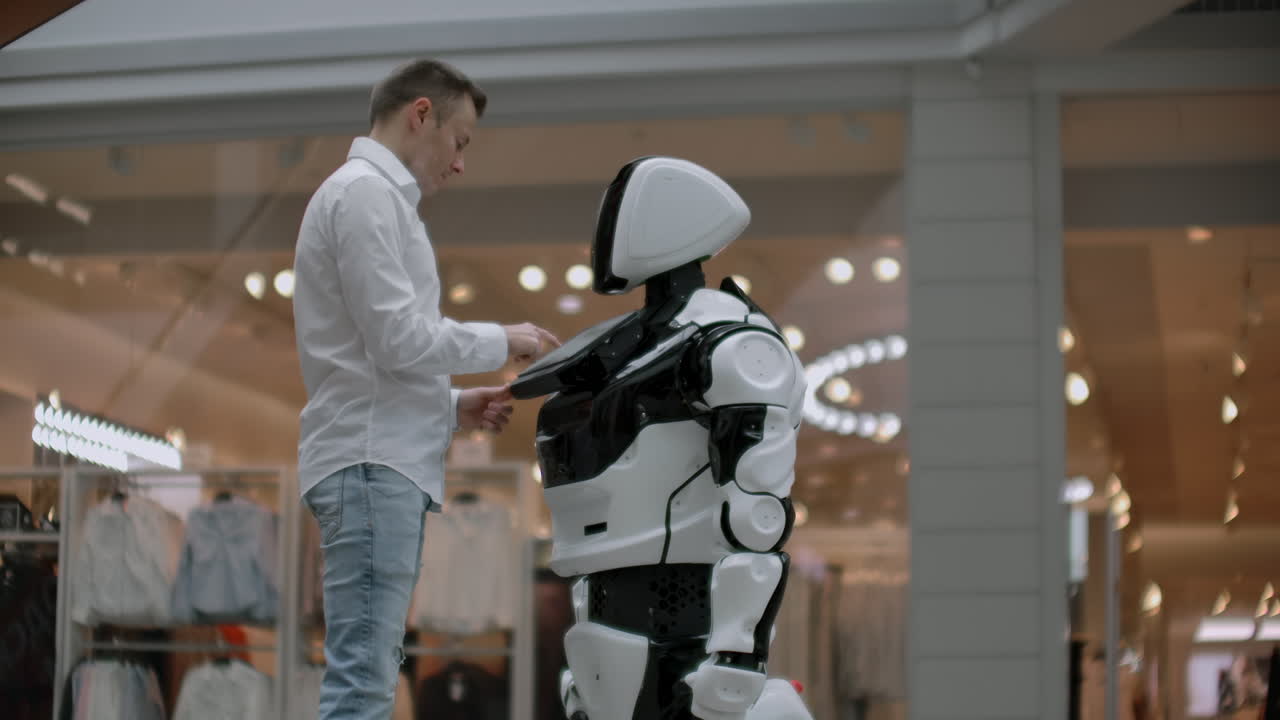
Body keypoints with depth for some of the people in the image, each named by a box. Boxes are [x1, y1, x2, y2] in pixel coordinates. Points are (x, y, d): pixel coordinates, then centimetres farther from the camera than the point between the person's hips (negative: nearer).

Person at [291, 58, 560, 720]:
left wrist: (455, 406, 12)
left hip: (385, 460, 10)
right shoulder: (366, 191, -7)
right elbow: (398, 338, -16)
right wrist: (501, 342, -3)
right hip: (372, 462, -10)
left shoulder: (374, 195, 24)